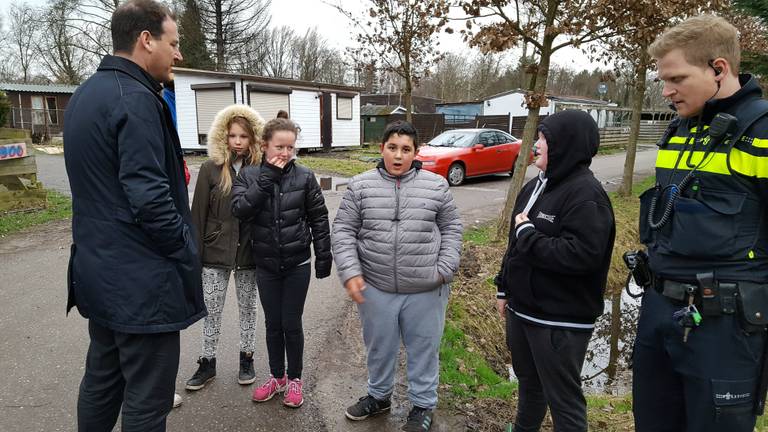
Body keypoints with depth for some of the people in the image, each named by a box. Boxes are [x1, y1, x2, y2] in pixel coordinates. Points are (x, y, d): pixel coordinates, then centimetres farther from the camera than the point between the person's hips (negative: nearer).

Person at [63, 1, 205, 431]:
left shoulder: (85, 94, 13)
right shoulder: (136, 99, -17)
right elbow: (150, 198, -25)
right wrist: (188, 254, -13)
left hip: (98, 273, 10)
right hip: (143, 281, -9)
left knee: (100, 380, 23)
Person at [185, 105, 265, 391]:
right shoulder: (211, 169, -6)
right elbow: (198, 214, -3)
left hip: (248, 252, 0)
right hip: (216, 252, 0)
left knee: (248, 307, 15)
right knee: (211, 309, 10)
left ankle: (247, 359, 32)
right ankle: (208, 363, 28)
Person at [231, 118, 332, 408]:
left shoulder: (304, 177, -6)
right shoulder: (249, 175, -2)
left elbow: (319, 219, -1)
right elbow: (240, 210, -18)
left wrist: (324, 257, -2)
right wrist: (267, 177, -21)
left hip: (297, 264, -2)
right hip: (266, 264, 2)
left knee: (292, 324, 7)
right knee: (272, 323, 14)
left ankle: (295, 378, 27)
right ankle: (277, 376, 33)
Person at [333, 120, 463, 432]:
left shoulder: (436, 186, -1)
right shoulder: (360, 186, -1)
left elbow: (451, 228, 5)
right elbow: (343, 231, 0)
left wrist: (445, 269, -4)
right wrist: (350, 272, -10)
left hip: (426, 289, 0)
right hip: (375, 288, 1)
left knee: (423, 348, 14)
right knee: (379, 347, 19)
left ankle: (423, 404, 36)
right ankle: (378, 396, 43)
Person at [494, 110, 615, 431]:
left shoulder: (585, 193, -18)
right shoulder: (535, 187, 9)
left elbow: (582, 255, -29)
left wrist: (528, 234, -20)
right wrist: (505, 289, 19)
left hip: (561, 321, -8)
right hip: (522, 309, 9)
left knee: (563, 398, 7)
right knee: (528, 381, 26)